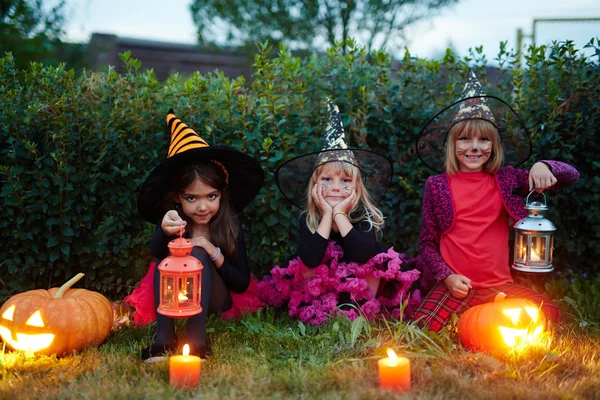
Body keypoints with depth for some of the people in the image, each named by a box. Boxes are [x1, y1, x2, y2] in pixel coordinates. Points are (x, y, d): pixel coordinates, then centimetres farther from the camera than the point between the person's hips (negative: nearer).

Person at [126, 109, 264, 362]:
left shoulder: (230, 228, -8)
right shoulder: (174, 222, -11)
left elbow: (242, 284, -7)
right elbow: (155, 252, -34)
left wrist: (214, 253, -23)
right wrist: (164, 231, -58)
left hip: (213, 301, -1)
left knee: (196, 253, -26)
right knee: (165, 258, -26)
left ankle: (196, 338, -37)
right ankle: (164, 337, -36)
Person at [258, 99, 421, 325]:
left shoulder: (365, 217, -11)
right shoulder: (307, 220, -8)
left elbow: (363, 255, -30)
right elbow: (310, 260, -26)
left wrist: (340, 215, -26)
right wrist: (327, 216, -24)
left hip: (360, 288, 0)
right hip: (321, 289, 0)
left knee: (391, 263, -24)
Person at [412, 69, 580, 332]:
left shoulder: (505, 180, 5)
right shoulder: (437, 186, 2)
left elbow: (572, 176, 6)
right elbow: (427, 243, 6)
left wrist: (543, 167, -15)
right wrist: (447, 276, -10)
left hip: (500, 285, 3)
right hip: (456, 287, -2)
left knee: (549, 315, -18)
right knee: (423, 329, -27)